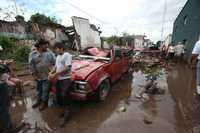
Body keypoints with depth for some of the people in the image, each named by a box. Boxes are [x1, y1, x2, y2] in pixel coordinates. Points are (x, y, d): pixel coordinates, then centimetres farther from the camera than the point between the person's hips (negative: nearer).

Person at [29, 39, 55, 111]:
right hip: (38, 76, 3)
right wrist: (34, 74, -6)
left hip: (47, 76, -2)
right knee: (39, 89, 20)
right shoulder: (33, 54, -2)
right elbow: (31, 65, -3)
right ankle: (39, 100, 39)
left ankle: (44, 102, 24)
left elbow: (54, 63, -2)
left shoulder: (50, 53, -5)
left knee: (45, 90, 5)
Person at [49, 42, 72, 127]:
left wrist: (55, 74, -18)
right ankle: (66, 111, 32)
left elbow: (67, 68, -19)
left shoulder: (67, 55, -10)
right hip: (58, 79, 9)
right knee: (58, 97, 14)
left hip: (65, 79, -9)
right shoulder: (58, 56, 17)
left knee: (65, 97, -4)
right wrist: (51, 73, 1)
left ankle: (66, 116, 11)